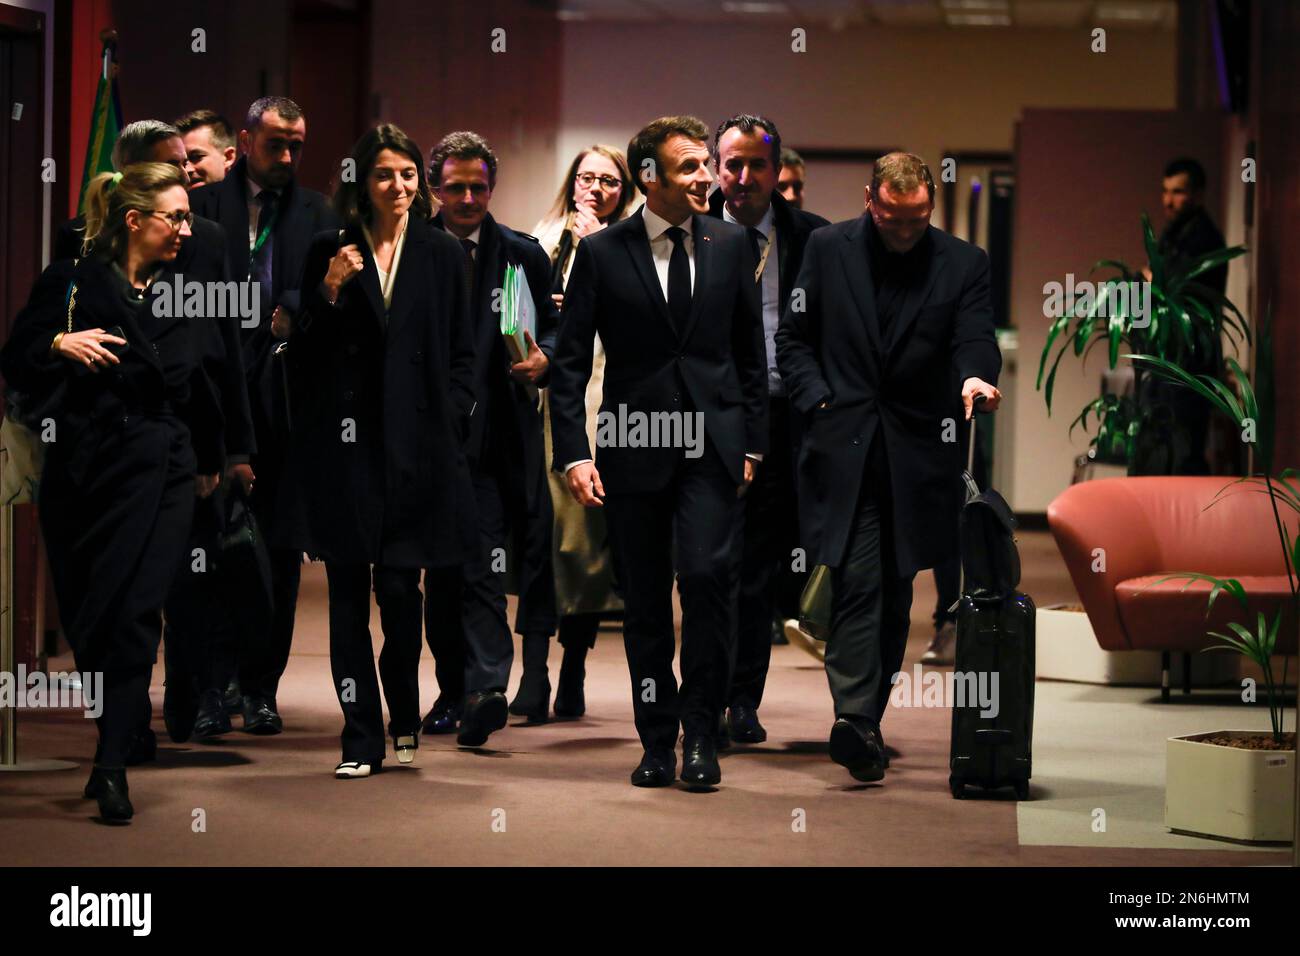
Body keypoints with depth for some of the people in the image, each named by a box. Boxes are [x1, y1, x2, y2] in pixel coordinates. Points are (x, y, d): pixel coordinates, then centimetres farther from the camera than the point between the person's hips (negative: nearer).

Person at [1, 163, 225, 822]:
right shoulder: (72, 284, -1)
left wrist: (209, 461, 30)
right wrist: (58, 345, -22)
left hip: (161, 474, 2)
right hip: (84, 471, -2)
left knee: (136, 614, -10)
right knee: (84, 615, 4)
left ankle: (112, 766, -11)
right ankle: (121, 736, 25)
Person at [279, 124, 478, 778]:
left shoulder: (441, 254, 8)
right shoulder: (330, 251, 6)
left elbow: (461, 355, 10)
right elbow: (305, 352, 5)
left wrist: (450, 424, 0)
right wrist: (329, 293, -10)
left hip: (414, 440, 0)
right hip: (345, 441, 0)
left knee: (400, 587, -2)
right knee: (348, 591, 1)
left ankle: (404, 718, 22)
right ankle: (361, 737, 7)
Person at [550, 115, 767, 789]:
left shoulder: (730, 244, 7)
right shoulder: (601, 253, 0)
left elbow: (749, 350, 13)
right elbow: (570, 363, 1)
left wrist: (752, 442, 8)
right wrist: (574, 453, -8)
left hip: (713, 446, 0)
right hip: (634, 449, 0)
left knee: (706, 575, -16)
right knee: (644, 602, 5)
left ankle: (700, 734, -4)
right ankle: (657, 741, 16)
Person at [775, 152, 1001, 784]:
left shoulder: (963, 264, 3)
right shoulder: (828, 249, 5)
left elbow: (975, 340, -5)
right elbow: (793, 336, 9)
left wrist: (975, 376, -29)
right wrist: (817, 402, -5)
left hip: (916, 453, 2)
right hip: (843, 446, -2)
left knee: (895, 590, 8)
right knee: (857, 582, -14)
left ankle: (866, 722, 19)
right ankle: (855, 720, -21)